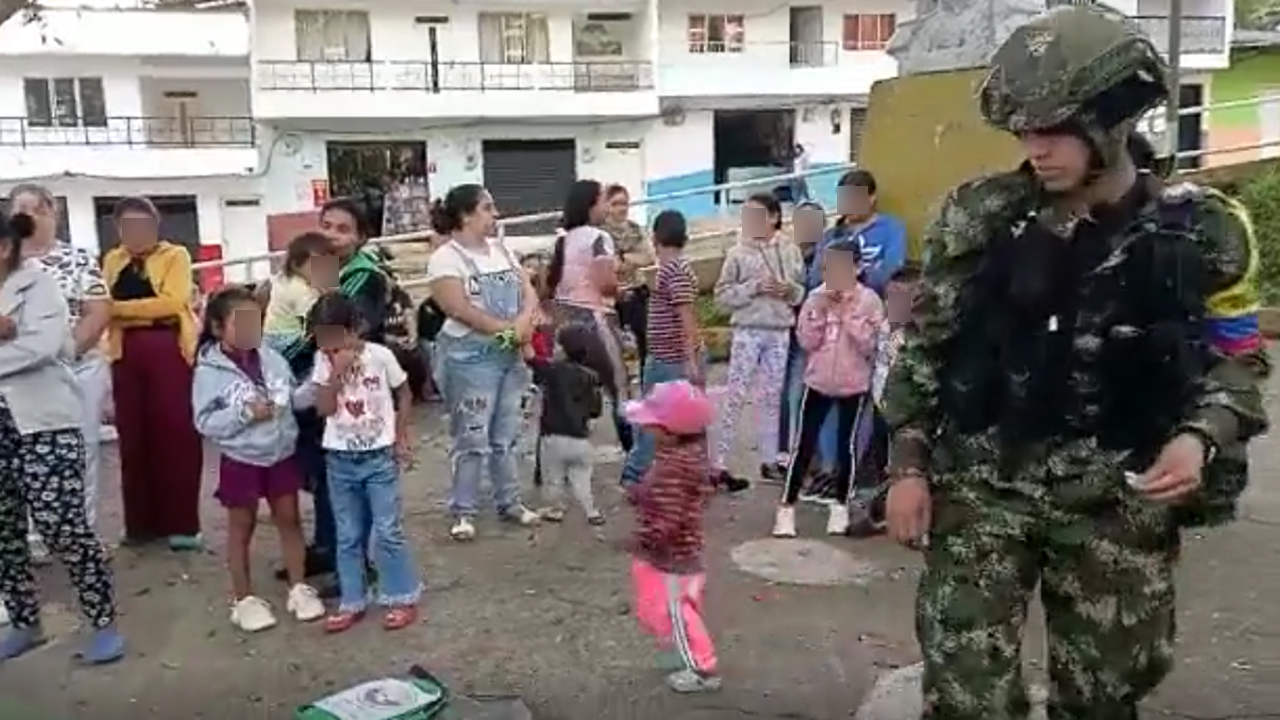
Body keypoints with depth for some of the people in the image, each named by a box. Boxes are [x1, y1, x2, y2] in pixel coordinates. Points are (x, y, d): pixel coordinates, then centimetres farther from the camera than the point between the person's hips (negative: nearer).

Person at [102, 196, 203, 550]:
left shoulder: (175, 255, 1)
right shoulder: (112, 260, 17)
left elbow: (171, 301, -14)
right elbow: (106, 305, 19)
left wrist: (119, 308, -18)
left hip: (169, 348, -5)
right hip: (126, 352, 5)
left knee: (177, 434, -4)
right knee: (133, 437, 7)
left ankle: (182, 523, 2)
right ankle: (142, 522, 17)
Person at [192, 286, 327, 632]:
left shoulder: (272, 358, -1)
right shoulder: (210, 370, -12)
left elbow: (293, 398, 5)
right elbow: (205, 422, -14)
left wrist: (316, 388, -13)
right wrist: (245, 414, -23)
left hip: (281, 454, 4)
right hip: (240, 459, -4)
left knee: (289, 518, 12)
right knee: (242, 526, 10)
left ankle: (299, 588, 25)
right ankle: (244, 599, 22)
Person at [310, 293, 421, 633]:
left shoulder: (380, 355, -9)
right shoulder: (324, 362, -3)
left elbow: (404, 395, 2)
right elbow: (324, 408, -11)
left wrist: (401, 439, -2)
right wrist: (338, 371, -20)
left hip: (379, 456, -3)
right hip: (339, 460, 3)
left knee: (387, 531, -1)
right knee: (348, 536, 10)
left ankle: (402, 598, 11)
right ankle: (351, 602, 20)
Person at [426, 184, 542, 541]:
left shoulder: (502, 250, 13)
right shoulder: (446, 257, -9)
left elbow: (529, 292, 8)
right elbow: (461, 309, -19)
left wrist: (525, 322, -13)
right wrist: (508, 329, -18)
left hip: (511, 354, 7)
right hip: (471, 357, -7)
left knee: (506, 434, 13)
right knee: (472, 436, -4)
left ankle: (509, 502, 24)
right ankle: (463, 512, 6)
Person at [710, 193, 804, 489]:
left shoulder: (791, 250, 3)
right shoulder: (738, 252, -3)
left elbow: (803, 290, 9)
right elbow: (722, 294, -4)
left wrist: (790, 290, -12)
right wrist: (753, 287, -15)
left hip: (780, 332, 3)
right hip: (748, 331, -3)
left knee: (772, 397, 12)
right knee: (735, 397, -3)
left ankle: (769, 461, 24)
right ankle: (718, 465, 1)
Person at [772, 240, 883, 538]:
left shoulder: (869, 300, -6)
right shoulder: (816, 297, 0)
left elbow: (867, 345, -13)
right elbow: (806, 342, -5)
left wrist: (848, 314, -18)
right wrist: (820, 312, -15)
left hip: (853, 385, -1)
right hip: (818, 382, 1)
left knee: (846, 446, 8)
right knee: (804, 444, 1)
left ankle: (840, 506, 23)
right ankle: (787, 507, 6)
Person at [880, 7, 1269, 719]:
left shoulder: (1201, 233, -3)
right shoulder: (979, 215, -2)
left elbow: (1239, 361, 6)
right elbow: (925, 347, 4)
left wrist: (1199, 437, -14)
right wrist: (908, 464, -2)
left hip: (1119, 501, 1)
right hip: (979, 486, 0)